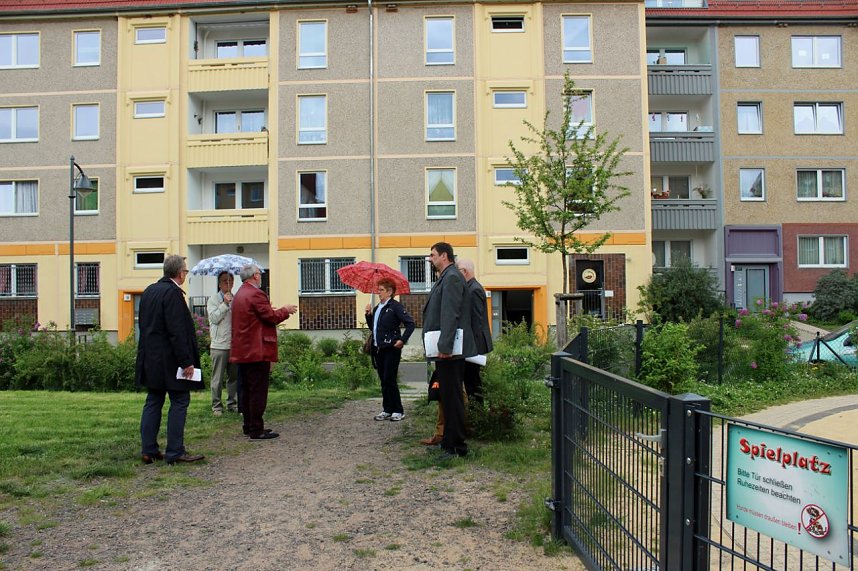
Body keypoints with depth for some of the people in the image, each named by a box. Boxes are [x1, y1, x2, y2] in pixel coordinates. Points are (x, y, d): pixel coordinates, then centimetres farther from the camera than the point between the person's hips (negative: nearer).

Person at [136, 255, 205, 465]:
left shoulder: (149, 291, 12)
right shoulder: (172, 293, -17)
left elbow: (145, 325, 17)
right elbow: (177, 332, -21)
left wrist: (147, 353, 22)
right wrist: (186, 362, -19)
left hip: (151, 359, 9)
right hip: (169, 360, -9)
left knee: (153, 402, 13)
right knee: (179, 402, -1)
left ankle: (148, 450, 17)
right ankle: (175, 452, 2)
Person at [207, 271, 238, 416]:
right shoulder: (213, 299, 2)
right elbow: (214, 318, -11)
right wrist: (225, 304, -15)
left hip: (235, 343, 3)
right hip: (219, 344, -3)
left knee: (234, 376, 9)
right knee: (218, 378, 2)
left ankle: (232, 403, 19)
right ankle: (216, 406, 11)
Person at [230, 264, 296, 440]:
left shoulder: (239, 294, 17)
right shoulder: (256, 294, -15)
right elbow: (271, 317, -16)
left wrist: (280, 311, 19)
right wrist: (285, 310, 1)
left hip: (242, 350, 10)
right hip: (257, 350, -10)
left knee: (246, 390, 14)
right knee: (258, 391, -6)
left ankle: (249, 426, 21)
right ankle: (256, 430, -3)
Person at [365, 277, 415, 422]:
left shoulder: (395, 306, -9)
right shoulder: (377, 308, 16)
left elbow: (410, 323, -14)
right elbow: (372, 327, 18)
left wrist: (402, 340, -18)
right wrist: (368, 314, 5)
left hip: (391, 349, -8)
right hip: (378, 349, 8)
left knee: (389, 380, -8)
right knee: (383, 381, 10)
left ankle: (398, 411, 2)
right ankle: (387, 410, 18)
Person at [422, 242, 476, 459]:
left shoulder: (452, 278, -13)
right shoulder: (445, 278, 19)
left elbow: (450, 315, -21)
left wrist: (444, 347, -25)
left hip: (449, 351, -10)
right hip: (446, 351, 10)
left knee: (452, 397, -5)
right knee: (448, 397, 16)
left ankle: (456, 447, 2)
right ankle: (450, 442, 26)